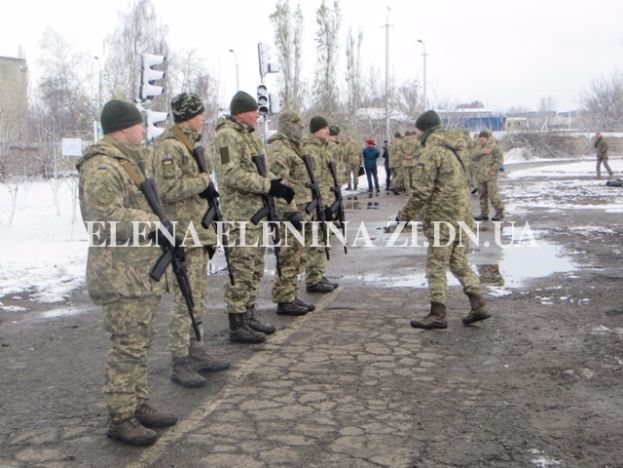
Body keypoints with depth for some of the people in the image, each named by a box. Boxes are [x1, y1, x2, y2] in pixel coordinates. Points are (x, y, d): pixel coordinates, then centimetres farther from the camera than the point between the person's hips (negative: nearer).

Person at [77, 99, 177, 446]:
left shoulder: (131, 161, 18)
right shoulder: (102, 167, -16)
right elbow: (107, 217, -27)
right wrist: (155, 221, -20)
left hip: (144, 271, 10)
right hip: (122, 277, -10)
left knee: (141, 342, 16)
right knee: (128, 347, -4)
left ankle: (139, 405, 27)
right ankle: (121, 419, 7)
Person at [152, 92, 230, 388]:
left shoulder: (188, 144, 18)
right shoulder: (169, 146, -14)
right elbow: (168, 189, -25)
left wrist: (207, 190, 13)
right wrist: (203, 181, -15)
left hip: (197, 232, 10)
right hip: (183, 235, -10)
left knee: (198, 298, 15)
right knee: (185, 300, -6)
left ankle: (196, 353, 25)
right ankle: (179, 364, 1)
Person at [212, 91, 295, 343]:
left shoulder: (247, 135, 18)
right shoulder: (227, 136, -13)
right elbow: (233, 175, -22)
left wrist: (276, 185, 6)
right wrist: (269, 186, -21)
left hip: (257, 212, 10)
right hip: (240, 215, -10)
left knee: (255, 269, 15)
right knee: (240, 270, -5)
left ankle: (248, 316, 25)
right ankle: (237, 325, 1)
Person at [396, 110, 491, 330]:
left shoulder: (430, 152, -14)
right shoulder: (451, 151, 16)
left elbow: (421, 191, -19)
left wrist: (404, 215, -8)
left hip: (441, 218, -9)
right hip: (462, 217, 9)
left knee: (436, 266, -1)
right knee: (459, 262, 16)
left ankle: (437, 314, 4)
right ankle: (478, 305, 14)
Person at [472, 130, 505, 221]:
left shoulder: (493, 147, -4)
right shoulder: (478, 147, 16)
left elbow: (500, 158, -8)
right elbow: (473, 156, -1)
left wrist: (494, 169, -14)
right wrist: (481, 152, -15)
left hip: (490, 175, -7)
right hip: (480, 175, 7)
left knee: (493, 194, -10)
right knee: (482, 195, 9)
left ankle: (500, 212, 1)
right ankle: (484, 214, 16)